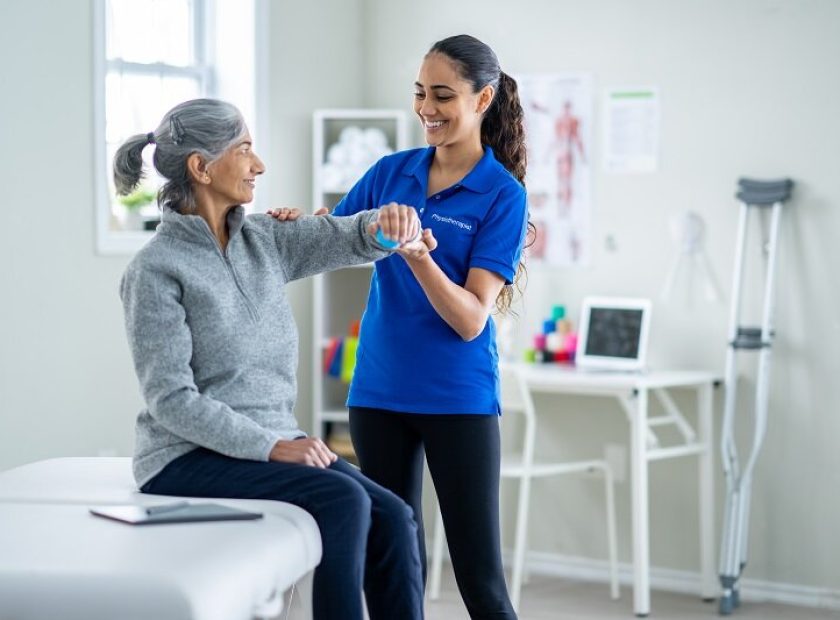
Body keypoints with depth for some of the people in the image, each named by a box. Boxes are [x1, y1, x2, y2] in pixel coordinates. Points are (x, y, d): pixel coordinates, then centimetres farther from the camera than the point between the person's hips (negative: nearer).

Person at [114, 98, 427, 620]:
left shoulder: (263, 240, 9)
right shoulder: (155, 269, -10)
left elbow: (348, 237, -2)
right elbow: (171, 399, -15)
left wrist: (388, 221, -26)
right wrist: (269, 446, -21)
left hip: (273, 443, 6)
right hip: (188, 459, -6)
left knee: (394, 519, -16)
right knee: (343, 499, -27)